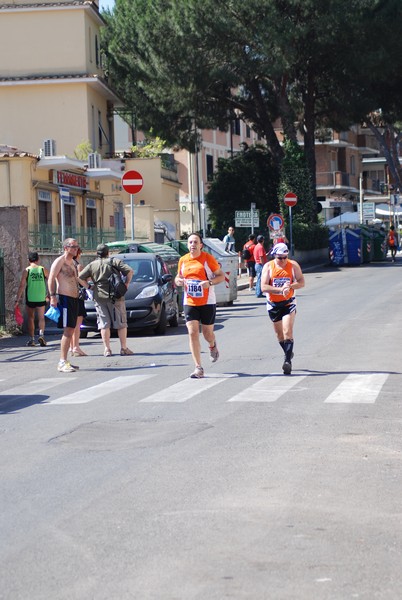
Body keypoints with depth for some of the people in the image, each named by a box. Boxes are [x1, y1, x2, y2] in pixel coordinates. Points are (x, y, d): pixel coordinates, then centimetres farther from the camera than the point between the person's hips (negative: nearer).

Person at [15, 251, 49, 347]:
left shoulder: (26, 270, -2)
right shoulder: (43, 269, 2)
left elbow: (22, 286, -7)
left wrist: (17, 299, -4)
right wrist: (48, 295, 16)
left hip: (30, 298, -1)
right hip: (41, 298, 1)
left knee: (30, 318, 10)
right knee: (41, 318, 10)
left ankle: (31, 339, 9)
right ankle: (41, 334, -12)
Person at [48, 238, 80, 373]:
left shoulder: (72, 262, 19)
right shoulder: (59, 261, -9)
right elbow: (51, 279, -16)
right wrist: (53, 296, -24)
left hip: (74, 299, 9)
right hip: (64, 299, -9)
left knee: (70, 331, 10)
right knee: (67, 331, -14)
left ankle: (64, 361, 15)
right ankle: (62, 363, -17)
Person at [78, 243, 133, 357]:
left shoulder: (92, 265, 6)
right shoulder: (114, 261, 1)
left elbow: (80, 278, 0)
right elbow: (129, 271, -8)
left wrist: (89, 287, 10)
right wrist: (126, 284, 2)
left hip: (99, 297, 2)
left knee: (104, 324, 6)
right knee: (121, 323, 6)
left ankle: (107, 349, 2)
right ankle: (124, 348, 6)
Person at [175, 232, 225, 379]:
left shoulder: (208, 258, -5)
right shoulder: (183, 260, 6)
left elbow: (221, 275, -2)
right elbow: (178, 277, 20)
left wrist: (210, 282, -20)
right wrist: (178, 281, -5)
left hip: (207, 302, -2)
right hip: (189, 302, 2)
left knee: (207, 333, 6)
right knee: (193, 333, -10)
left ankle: (213, 346, 46)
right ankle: (198, 368, -9)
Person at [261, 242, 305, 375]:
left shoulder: (293, 265, -6)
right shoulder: (268, 266, -8)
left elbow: (301, 283, -5)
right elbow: (264, 287, -16)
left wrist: (290, 286, -24)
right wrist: (280, 289, -27)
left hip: (288, 303, -2)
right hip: (273, 304, 2)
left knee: (287, 332, -15)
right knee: (279, 334, 12)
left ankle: (288, 361, -18)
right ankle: (288, 353, 36)